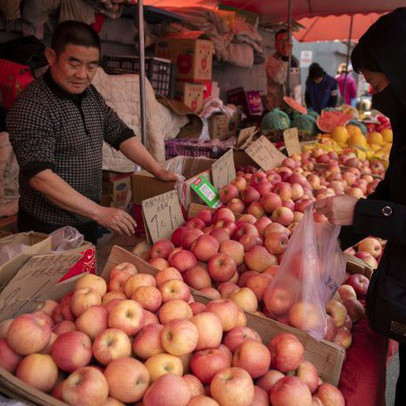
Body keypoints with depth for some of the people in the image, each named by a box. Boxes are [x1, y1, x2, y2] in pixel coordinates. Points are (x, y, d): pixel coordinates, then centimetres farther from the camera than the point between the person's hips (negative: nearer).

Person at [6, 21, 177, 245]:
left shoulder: (90, 95, 4)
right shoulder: (31, 107, -21)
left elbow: (121, 134, 10)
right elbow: (40, 175, -28)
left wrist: (158, 171, 1)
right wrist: (99, 212, -29)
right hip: (48, 229, -7)